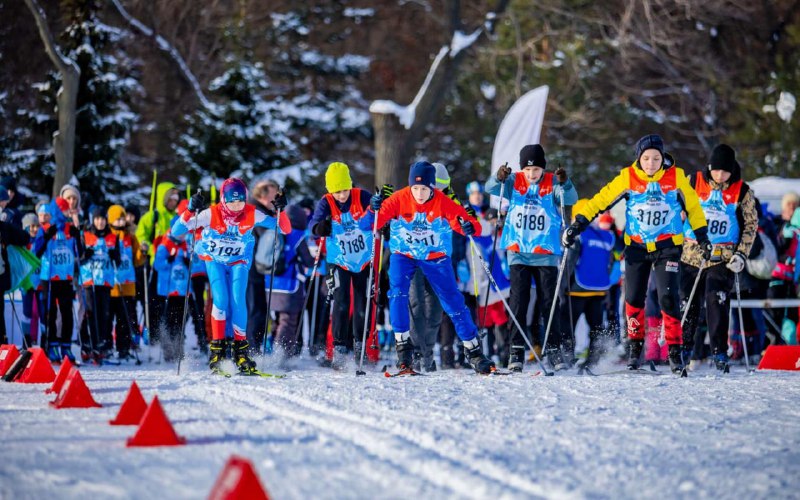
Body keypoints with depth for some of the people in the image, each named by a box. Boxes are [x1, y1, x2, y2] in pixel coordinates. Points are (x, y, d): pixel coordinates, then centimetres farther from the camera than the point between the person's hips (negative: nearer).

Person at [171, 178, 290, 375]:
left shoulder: (252, 215, -18)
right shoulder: (211, 214, -23)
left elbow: (285, 229, -12)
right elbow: (176, 232, -26)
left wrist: (280, 210, -30)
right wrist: (190, 211, -41)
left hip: (239, 262, 1)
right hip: (214, 260, -1)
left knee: (238, 302, -16)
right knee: (220, 300, -20)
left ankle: (241, 350, -9)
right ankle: (216, 348, -13)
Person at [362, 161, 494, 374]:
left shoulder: (444, 203, -20)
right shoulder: (398, 200, -19)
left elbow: (466, 221, -23)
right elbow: (367, 224, -21)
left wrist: (469, 227, -46)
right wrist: (374, 210, -42)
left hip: (436, 256, 0)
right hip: (403, 254, 0)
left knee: (453, 302, 1)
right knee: (398, 292, -24)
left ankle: (474, 351, 14)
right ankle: (403, 345, -14)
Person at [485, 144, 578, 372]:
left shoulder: (552, 184, -3)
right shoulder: (514, 182, 1)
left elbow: (570, 199, -17)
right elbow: (491, 188, -11)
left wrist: (564, 184, -37)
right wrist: (499, 178, -32)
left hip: (546, 254, -1)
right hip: (518, 253, 1)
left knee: (548, 302, 1)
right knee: (518, 301, -3)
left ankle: (554, 349, 9)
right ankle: (517, 349, 1)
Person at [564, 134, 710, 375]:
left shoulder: (676, 177, -9)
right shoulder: (628, 178, -9)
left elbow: (693, 206, 6)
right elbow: (602, 199, -5)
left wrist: (702, 237, 10)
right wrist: (578, 225, -10)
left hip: (667, 246, -1)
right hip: (636, 246, 1)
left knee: (668, 297, -13)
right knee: (633, 299, 2)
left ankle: (675, 351, -5)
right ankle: (635, 346, 21)